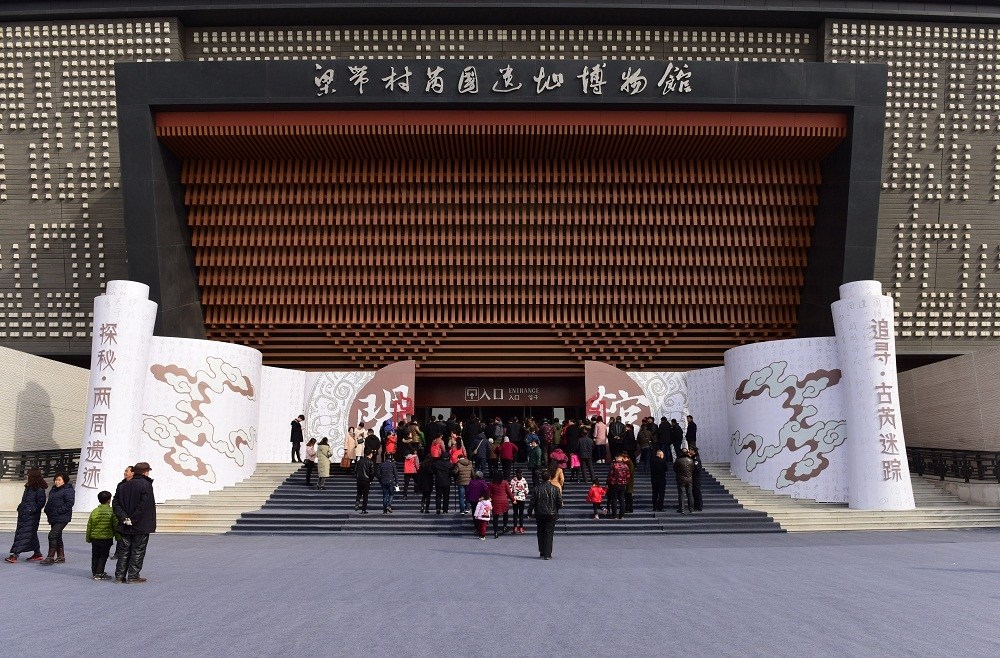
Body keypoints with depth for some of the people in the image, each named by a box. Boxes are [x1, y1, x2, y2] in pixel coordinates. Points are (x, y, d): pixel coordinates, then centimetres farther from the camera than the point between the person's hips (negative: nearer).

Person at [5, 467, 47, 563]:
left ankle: (15, 555, -12)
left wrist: (31, 510, -19)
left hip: (32, 516, -9)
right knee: (32, 534, 12)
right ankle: (37, 554, 19)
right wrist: (20, 507, 10)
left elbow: (41, 502, -14)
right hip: (24, 514, 9)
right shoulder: (28, 487, 15)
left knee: (23, 534, -10)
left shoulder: (40, 489, -12)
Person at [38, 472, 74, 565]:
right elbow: (49, 502, 26)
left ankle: (51, 557, -11)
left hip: (62, 518, -9)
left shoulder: (68, 490, -10)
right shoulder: (53, 490, 17)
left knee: (52, 535, -15)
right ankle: (61, 557, 22)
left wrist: (58, 511, -20)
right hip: (53, 517, 9)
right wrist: (47, 511, 9)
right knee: (57, 537, 13)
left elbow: (69, 503, -18)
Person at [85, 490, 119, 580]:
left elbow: (89, 526, 6)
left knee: (95, 556, 14)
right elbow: (116, 526, -5)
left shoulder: (94, 511, 2)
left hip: (94, 538, 4)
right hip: (106, 538, -4)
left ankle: (94, 572, 19)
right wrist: (118, 537, 5)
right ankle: (99, 573, -1)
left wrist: (88, 538, 16)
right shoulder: (112, 512, -8)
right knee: (103, 556, 2)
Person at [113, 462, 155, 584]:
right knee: (138, 550, 2)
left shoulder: (125, 486, 10)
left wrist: (123, 517, -2)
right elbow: (144, 505, -22)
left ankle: (120, 575, 13)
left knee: (124, 550, 13)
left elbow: (115, 503, 5)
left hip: (126, 526, 6)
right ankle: (133, 576, 3)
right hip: (141, 526, -6)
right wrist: (134, 519, -15)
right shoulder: (146, 485, -12)